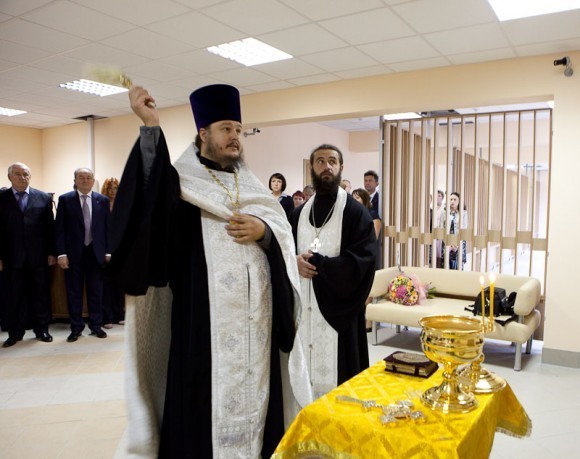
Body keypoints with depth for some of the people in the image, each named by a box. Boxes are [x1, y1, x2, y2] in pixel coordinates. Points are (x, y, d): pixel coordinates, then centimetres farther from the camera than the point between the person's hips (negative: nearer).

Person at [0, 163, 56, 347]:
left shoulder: (44, 198, 5)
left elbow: (50, 227, 4)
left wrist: (51, 252, 0)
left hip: (38, 256, 1)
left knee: (40, 294, 7)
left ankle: (42, 329, 19)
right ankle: (15, 332, 19)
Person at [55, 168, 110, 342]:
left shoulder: (103, 200, 4)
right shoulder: (65, 199, 0)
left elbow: (107, 227, 5)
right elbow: (60, 228, -2)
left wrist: (108, 251, 0)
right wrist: (61, 253, -9)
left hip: (96, 252, 1)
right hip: (73, 253, -1)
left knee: (96, 291, 8)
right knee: (74, 291, 7)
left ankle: (96, 325, 20)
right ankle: (76, 327, 19)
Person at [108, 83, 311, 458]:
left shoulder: (252, 185, 16)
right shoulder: (181, 182, 0)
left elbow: (284, 231, 10)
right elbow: (146, 203, -22)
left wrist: (263, 230, -13)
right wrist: (151, 127, -26)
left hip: (256, 317, 5)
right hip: (204, 317, -4)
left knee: (254, 389, 13)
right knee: (205, 394, 1)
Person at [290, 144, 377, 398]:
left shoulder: (356, 212, -5)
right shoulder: (299, 213, 11)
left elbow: (361, 261, -14)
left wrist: (316, 262, -16)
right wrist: (296, 261, -9)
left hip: (338, 309, -4)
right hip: (303, 306, 5)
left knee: (336, 377, 1)